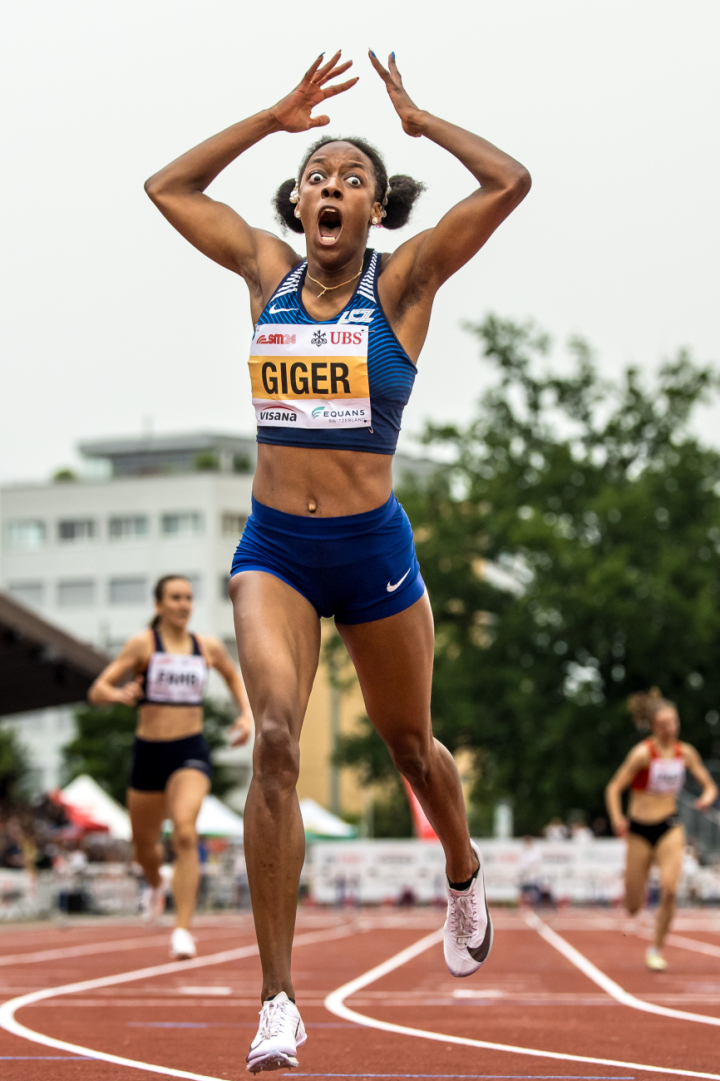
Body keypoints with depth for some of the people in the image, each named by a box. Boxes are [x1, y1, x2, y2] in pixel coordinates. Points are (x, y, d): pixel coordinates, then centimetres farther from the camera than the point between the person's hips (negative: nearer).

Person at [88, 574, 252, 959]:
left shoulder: (208, 647, 5)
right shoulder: (143, 644, -3)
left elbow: (234, 676, 27)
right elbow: (97, 691, -6)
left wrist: (246, 715, 11)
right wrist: (120, 694, -29)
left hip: (190, 753, 0)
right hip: (149, 752, 1)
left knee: (185, 833, -26)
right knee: (144, 848, 16)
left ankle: (182, 931, -27)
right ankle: (155, 884, 54)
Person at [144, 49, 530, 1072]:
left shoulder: (402, 283, -3)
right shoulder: (268, 271, 5)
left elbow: (511, 183, -13)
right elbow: (168, 187, 14)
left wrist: (417, 119, -2)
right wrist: (276, 117, 9)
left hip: (372, 546, -1)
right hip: (273, 547, 1)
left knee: (409, 743, 17)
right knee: (275, 738, -19)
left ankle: (465, 875, 51)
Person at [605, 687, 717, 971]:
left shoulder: (685, 753, 0)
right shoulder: (643, 753, -13)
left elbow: (709, 785, 9)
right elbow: (614, 789, -12)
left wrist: (708, 796, -14)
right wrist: (617, 819, -28)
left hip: (670, 829, 3)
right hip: (640, 830, -3)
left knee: (669, 890, -19)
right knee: (633, 907, 3)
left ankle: (656, 950, 0)